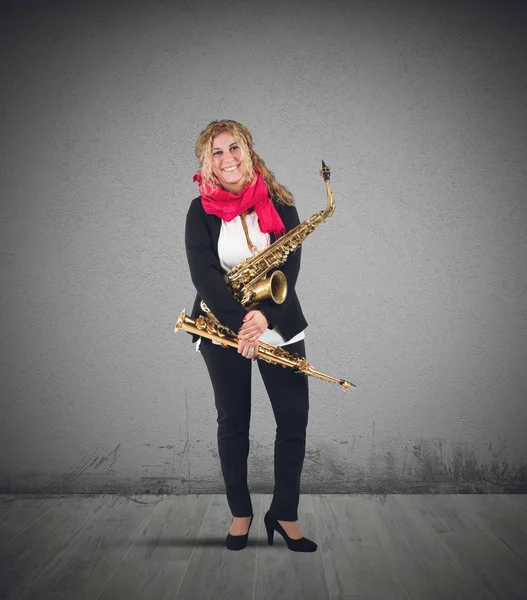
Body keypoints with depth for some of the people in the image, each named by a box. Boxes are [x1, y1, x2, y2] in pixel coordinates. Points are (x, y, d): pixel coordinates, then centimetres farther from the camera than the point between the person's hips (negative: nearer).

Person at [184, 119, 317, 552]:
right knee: (233, 422, 9)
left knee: (294, 420, 0)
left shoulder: (279, 204, 1)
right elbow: (203, 273, -13)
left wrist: (265, 316, -24)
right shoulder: (201, 211, -2)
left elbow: (290, 265, -8)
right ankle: (241, 513, 26)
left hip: (280, 325, 1)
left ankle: (285, 514, 18)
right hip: (223, 329, -1)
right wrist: (238, 323, -26)